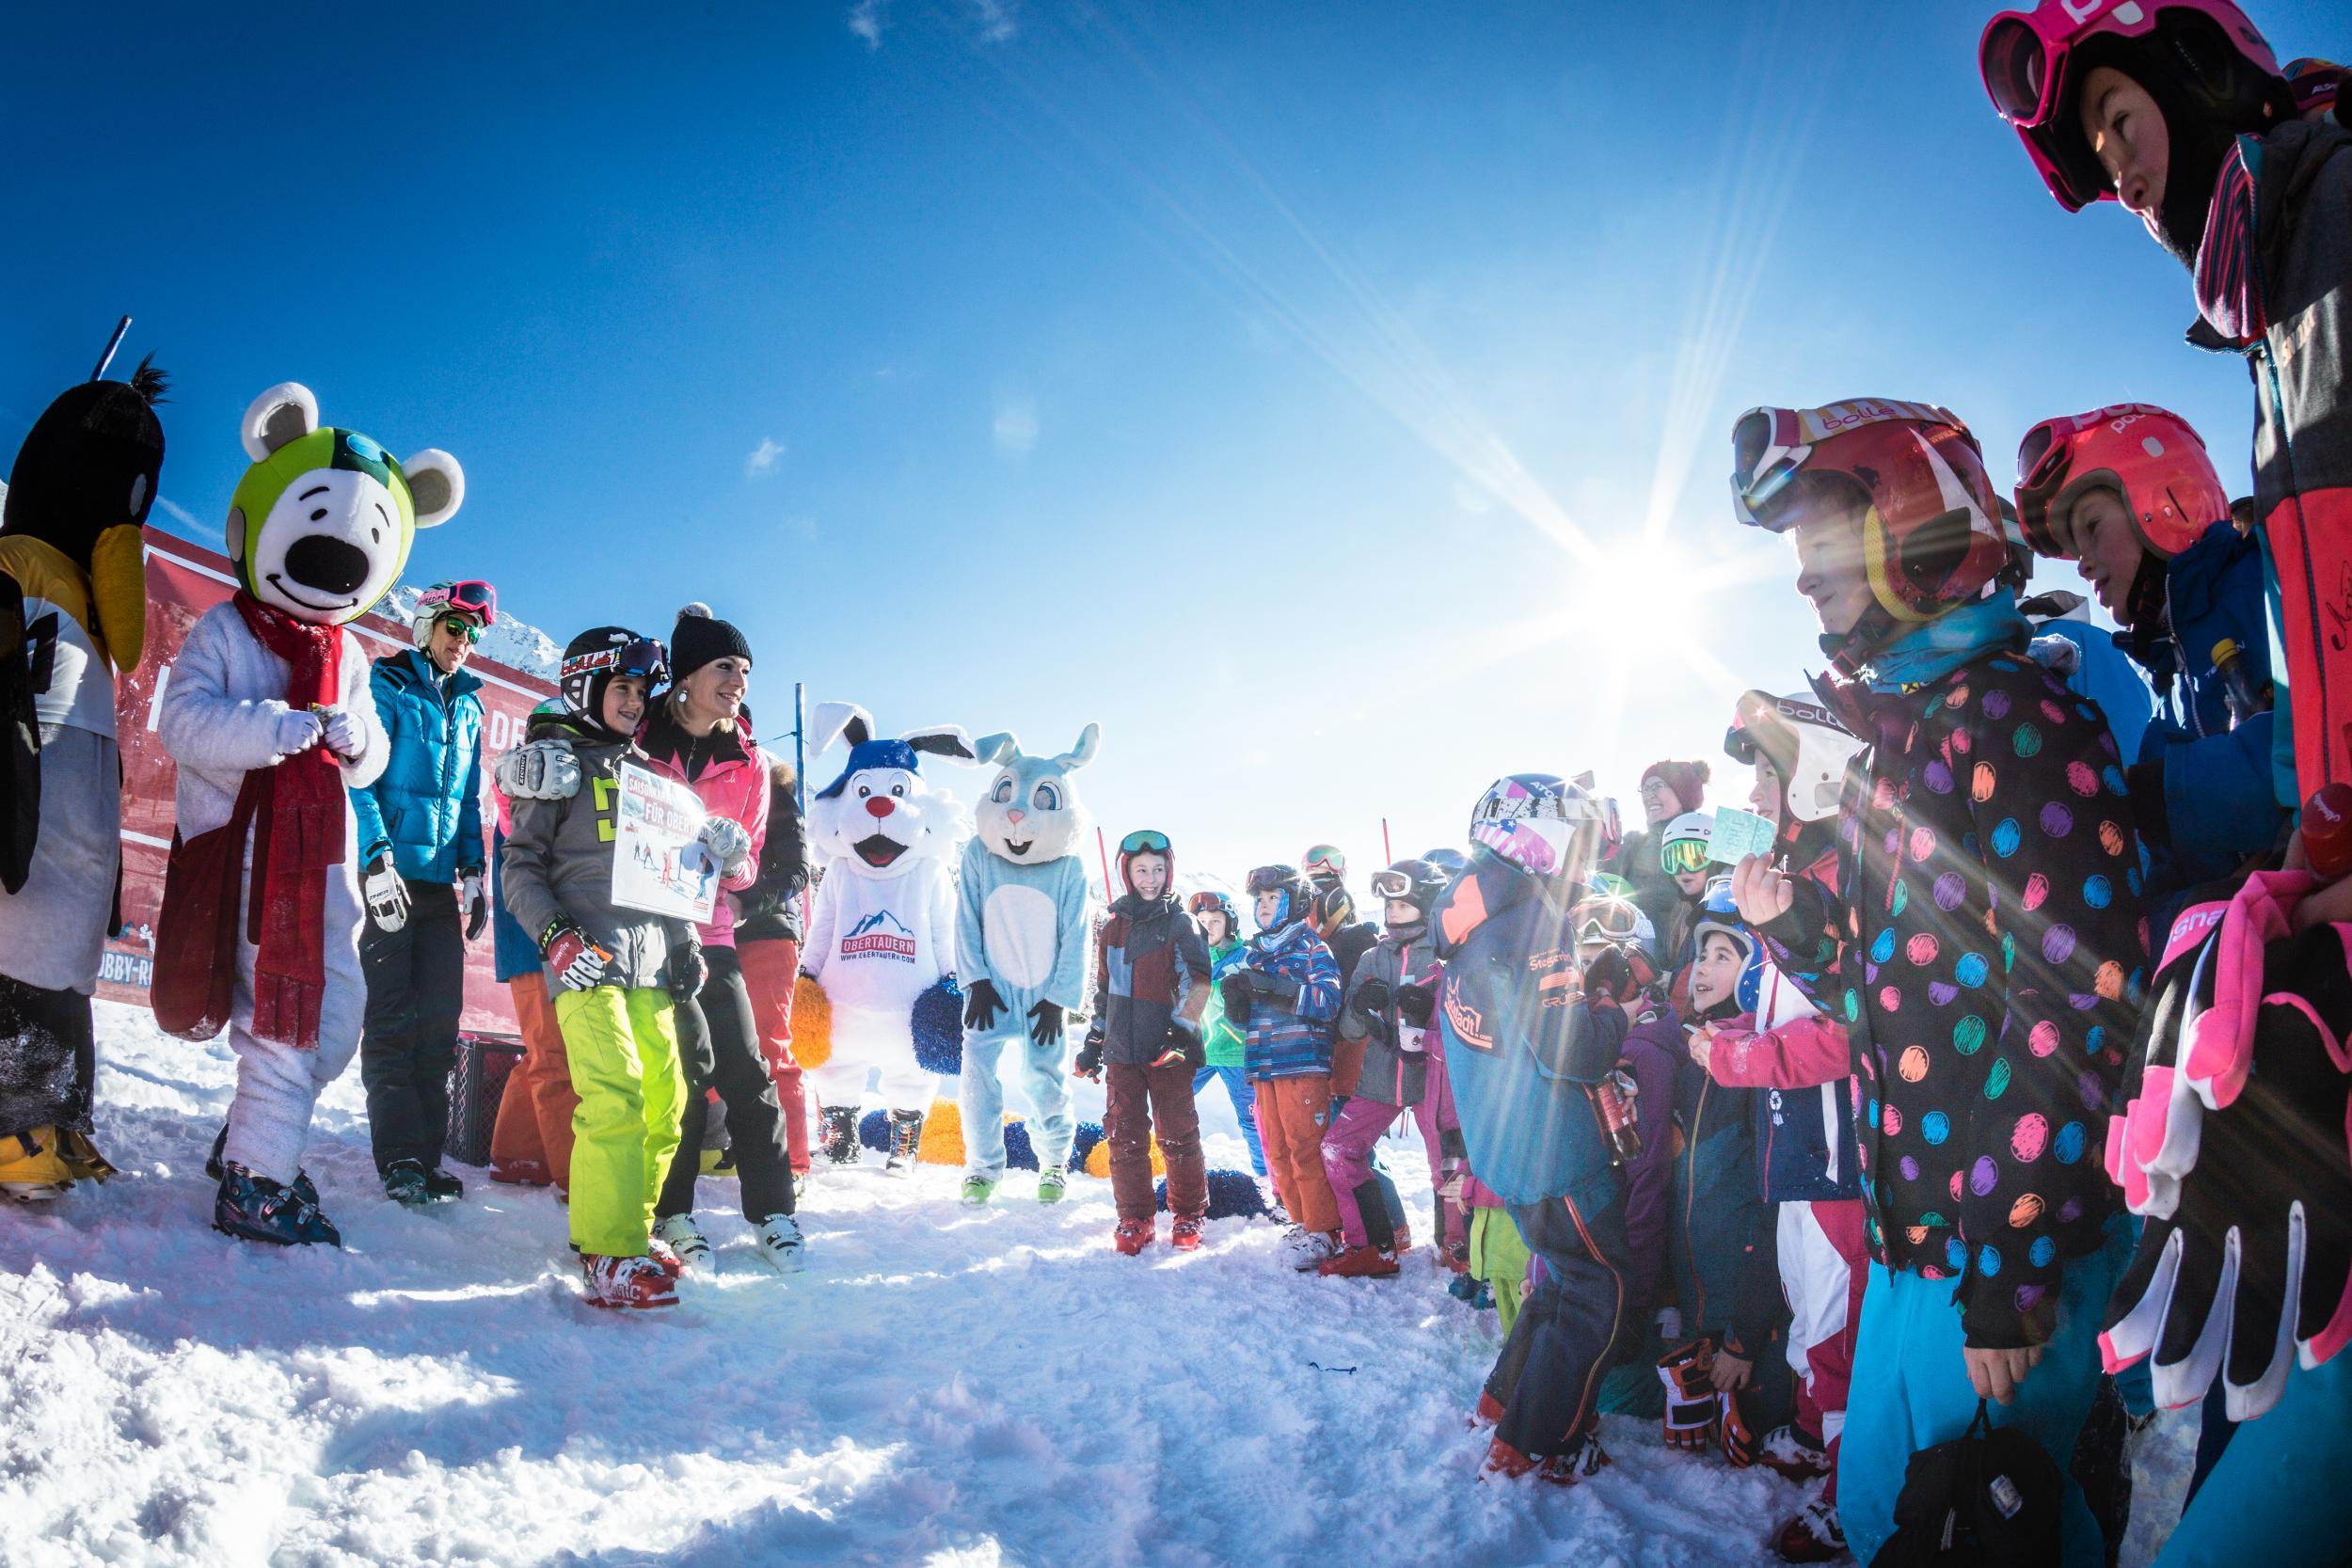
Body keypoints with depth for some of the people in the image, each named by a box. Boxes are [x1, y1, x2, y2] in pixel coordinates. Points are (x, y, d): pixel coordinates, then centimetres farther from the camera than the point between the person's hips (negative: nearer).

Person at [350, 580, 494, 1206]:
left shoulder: (467, 705, 18)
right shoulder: (388, 686, 0)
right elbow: (359, 777, -7)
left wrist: (473, 871, 13)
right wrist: (377, 861, -15)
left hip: (442, 881, 6)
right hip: (389, 875, -6)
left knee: (440, 1019, 4)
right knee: (390, 1019, -5)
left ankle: (426, 1154, 10)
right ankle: (401, 1158, -2)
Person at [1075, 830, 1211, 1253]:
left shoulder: (1180, 924, 0)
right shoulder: (1112, 928, 14)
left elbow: (1197, 981, -8)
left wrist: (1183, 1029, -19)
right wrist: (1094, 1041, 20)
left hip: (1168, 1049, -4)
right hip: (1122, 1048, 4)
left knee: (1177, 1134, 1)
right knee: (1124, 1135, 3)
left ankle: (1188, 1215, 17)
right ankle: (1135, 1219, 14)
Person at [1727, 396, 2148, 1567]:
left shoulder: (2009, 717, -15)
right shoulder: (1892, 733, 13)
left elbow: (2073, 1008, -22)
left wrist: (2010, 1273, -21)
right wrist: (1789, 922, -1)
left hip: (2010, 1249, -9)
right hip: (1916, 1236, 9)